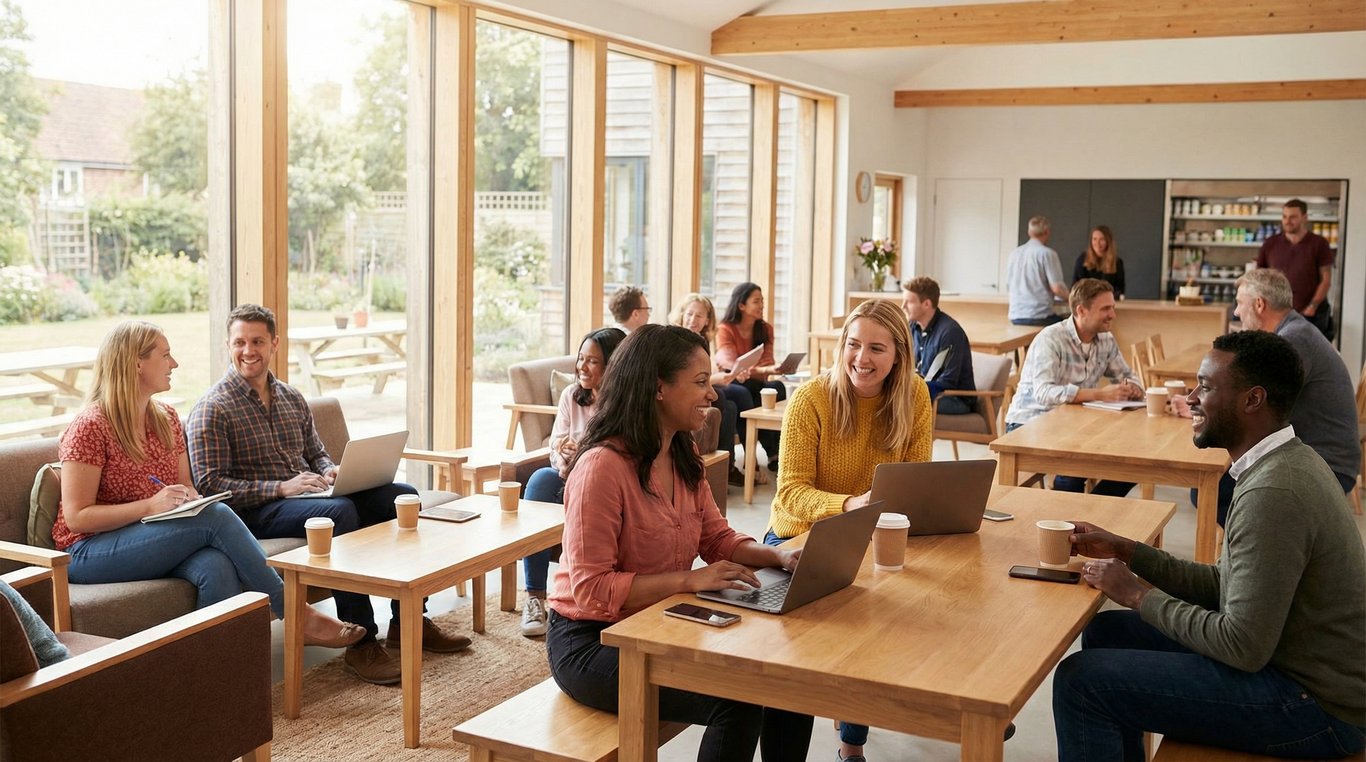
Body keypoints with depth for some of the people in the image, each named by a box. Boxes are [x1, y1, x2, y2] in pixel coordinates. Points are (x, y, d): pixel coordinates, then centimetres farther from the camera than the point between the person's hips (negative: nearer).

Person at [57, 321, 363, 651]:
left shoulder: (166, 419, 11)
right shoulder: (90, 427, -11)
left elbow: (185, 487, 18)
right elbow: (76, 517, -14)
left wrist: (189, 498, -7)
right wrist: (150, 505, -25)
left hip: (157, 541, 6)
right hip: (90, 550, -6)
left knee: (217, 567, -31)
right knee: (217, 516, -28)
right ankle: (298, 614, -22)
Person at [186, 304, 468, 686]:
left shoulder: (292, 398, 16)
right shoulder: (212, 408, -6)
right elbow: (210, 484, -13)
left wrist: (329, 472, -2)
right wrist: (280, 488, -21)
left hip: (307, 494, 7)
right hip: (257, 511, -7)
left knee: (403, 495, -9)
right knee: (341, 511, -36)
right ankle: (361, 643, -32)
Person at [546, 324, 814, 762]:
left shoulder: (683, 458, 5)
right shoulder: (603, 466, -22)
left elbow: (718, 539, 11)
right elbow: (591, 589, -23)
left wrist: (779, 557, -8)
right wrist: (690, 580, -29)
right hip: (592, 643, -8)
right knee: (739, 696, -24)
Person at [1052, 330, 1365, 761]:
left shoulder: (1274, 492, -26)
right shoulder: (1287, 462, 7)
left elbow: (1243, 648, -25)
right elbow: (1226, 584, 13)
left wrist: (1139, 594, -13)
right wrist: (1127, 552, 5)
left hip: (1316, 707, -10)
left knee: (1081, 680, -15)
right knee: (1106, 632, 15)